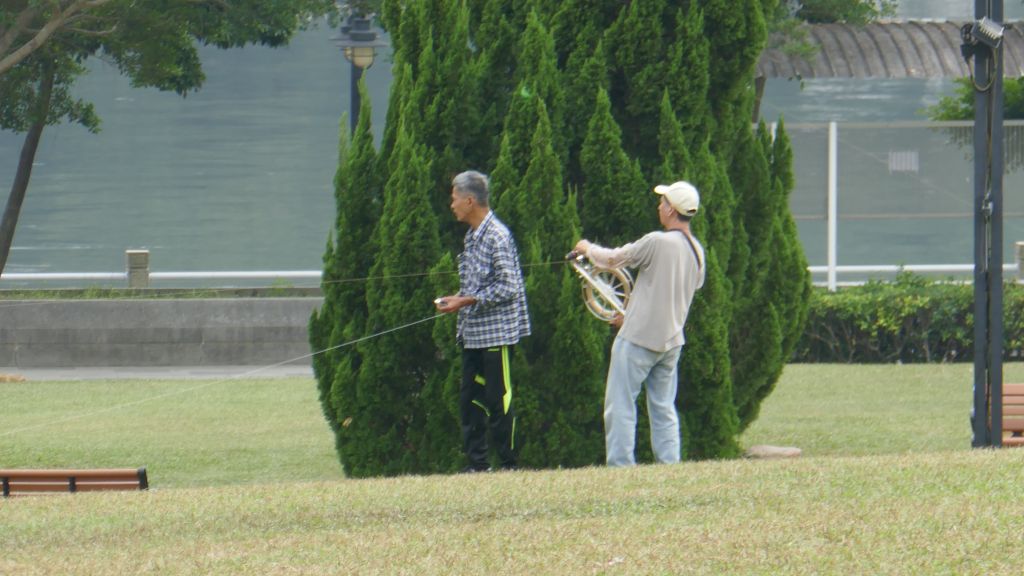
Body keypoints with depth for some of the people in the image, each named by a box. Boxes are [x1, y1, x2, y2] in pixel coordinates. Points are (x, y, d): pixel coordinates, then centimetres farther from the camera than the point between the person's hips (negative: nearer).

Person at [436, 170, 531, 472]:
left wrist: (466, 301, -17)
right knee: (470, 399, 8)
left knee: (499, 400, -3)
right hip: (473, 333, 9)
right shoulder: (472, 237, 14)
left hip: (496, 331, -9)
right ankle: (477, 463, 13)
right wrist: (456, 299, 6)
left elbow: (507, 286, -18)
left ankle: (509, 464, 3)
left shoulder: (497, 236, -14)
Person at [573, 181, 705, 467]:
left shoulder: (657, 242, -17)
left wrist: (587, 248, 14)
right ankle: (670, 467, 8)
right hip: (672, 341, 7)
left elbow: (612, 259, -7)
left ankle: (620, 464, -7)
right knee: (664, 409, 12)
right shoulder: (697, 251, 8)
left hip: (638, 340, -7)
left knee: (620, 406, -3)